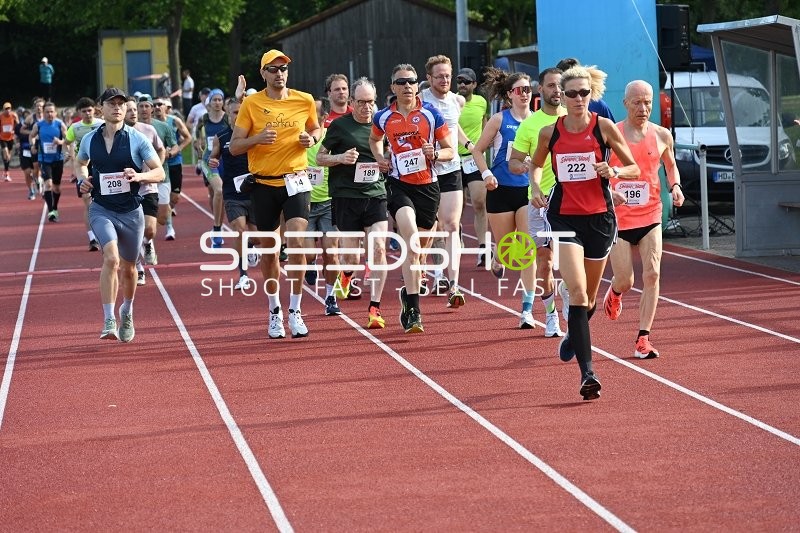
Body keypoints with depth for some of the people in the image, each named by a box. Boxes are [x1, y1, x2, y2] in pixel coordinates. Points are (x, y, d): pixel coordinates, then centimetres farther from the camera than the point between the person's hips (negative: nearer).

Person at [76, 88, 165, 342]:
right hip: (101, 209, 0)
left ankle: (127, 312, 42)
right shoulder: (90, 140, 2)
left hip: (131, 211, 0)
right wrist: (83, 179, 2)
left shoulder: (137, 139, -5)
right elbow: (81, 163, 23)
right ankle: (109, 321, -22)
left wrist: (139, 176, -23)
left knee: (128, 267, 13)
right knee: (111, 257, -25)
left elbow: (159, 172, -4)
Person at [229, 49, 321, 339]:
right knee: (268, 250, 8)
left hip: (295, 181, 0)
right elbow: (234, 146, -1)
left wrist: (311, 138, -2)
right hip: (264, 184, 0)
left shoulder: (305, 101, 3)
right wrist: (257, 138, -20)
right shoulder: (251, 103, -1)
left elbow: (315, 129, 21)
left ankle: (295, 311, -5)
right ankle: (274, 310, 25)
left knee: (297, 243, -16)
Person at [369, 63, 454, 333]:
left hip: (427, 185, 2)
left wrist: (435, 153, -16)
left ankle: (409, 295, 34)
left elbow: (450, 151, 4)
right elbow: (374, 139, 25)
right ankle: (413, 307, -26)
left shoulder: (431, 114, -2)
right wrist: (379, 157, 6)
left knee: (419, 247, 11)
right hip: (399, 184, -1)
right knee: (411, 239, -24)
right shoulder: (383, 117, 2)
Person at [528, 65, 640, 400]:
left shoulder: (604, 127, -3)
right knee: (577, 291, -16)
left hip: (600, 217, 1)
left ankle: (573, 335, 49)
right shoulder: (550, 133, 0)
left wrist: (613, 171, -17)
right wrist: (536, 188, 0)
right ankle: (587, 372, -19)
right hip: (564, 217, -1)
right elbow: (535, 165, 19)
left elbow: (634, 169, 4)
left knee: (589, 296, 15)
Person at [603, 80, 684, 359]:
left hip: (650, 217, 2)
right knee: (625, 281, 0)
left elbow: (671, 166, 19)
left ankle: (643, 339, -5)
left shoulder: (661, 136, 2)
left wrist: (675, 186, -1)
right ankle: (614, 293, 39)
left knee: (652, 275, -11)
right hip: (617, 218, -2)